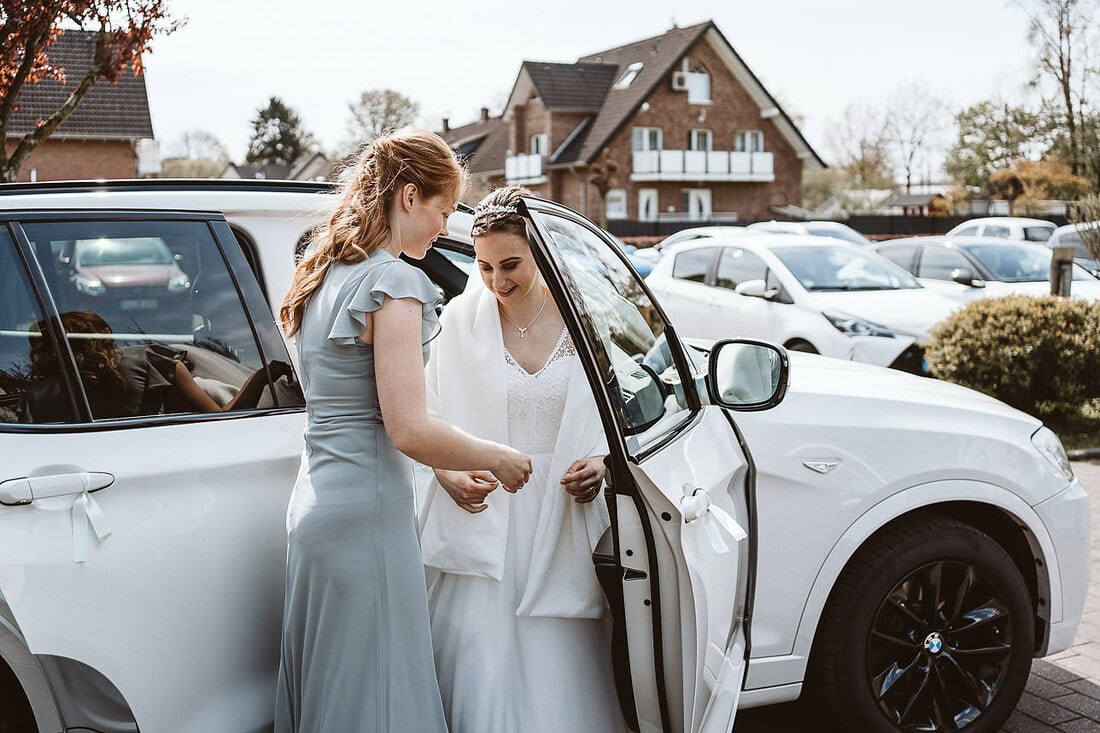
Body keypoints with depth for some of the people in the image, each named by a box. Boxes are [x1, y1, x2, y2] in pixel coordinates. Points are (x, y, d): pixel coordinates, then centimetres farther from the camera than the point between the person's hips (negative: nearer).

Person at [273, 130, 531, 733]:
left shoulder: (327, 275, 14)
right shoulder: (393, 281, -14)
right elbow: (407, 429, -20)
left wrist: (445, 469, 21)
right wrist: (496, 459, -5)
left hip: (315, 502, 9)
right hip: (366, 514, -9)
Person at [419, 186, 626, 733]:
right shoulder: (461, 320, 0)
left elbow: (611, 413, 9)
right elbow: (431, 416, 4)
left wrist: (600, 464, -9)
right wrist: (449, 473, -13)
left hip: (563, 522, 0)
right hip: (481, 518, 0)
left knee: (561, 674, 4)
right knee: (481, 674, 1)